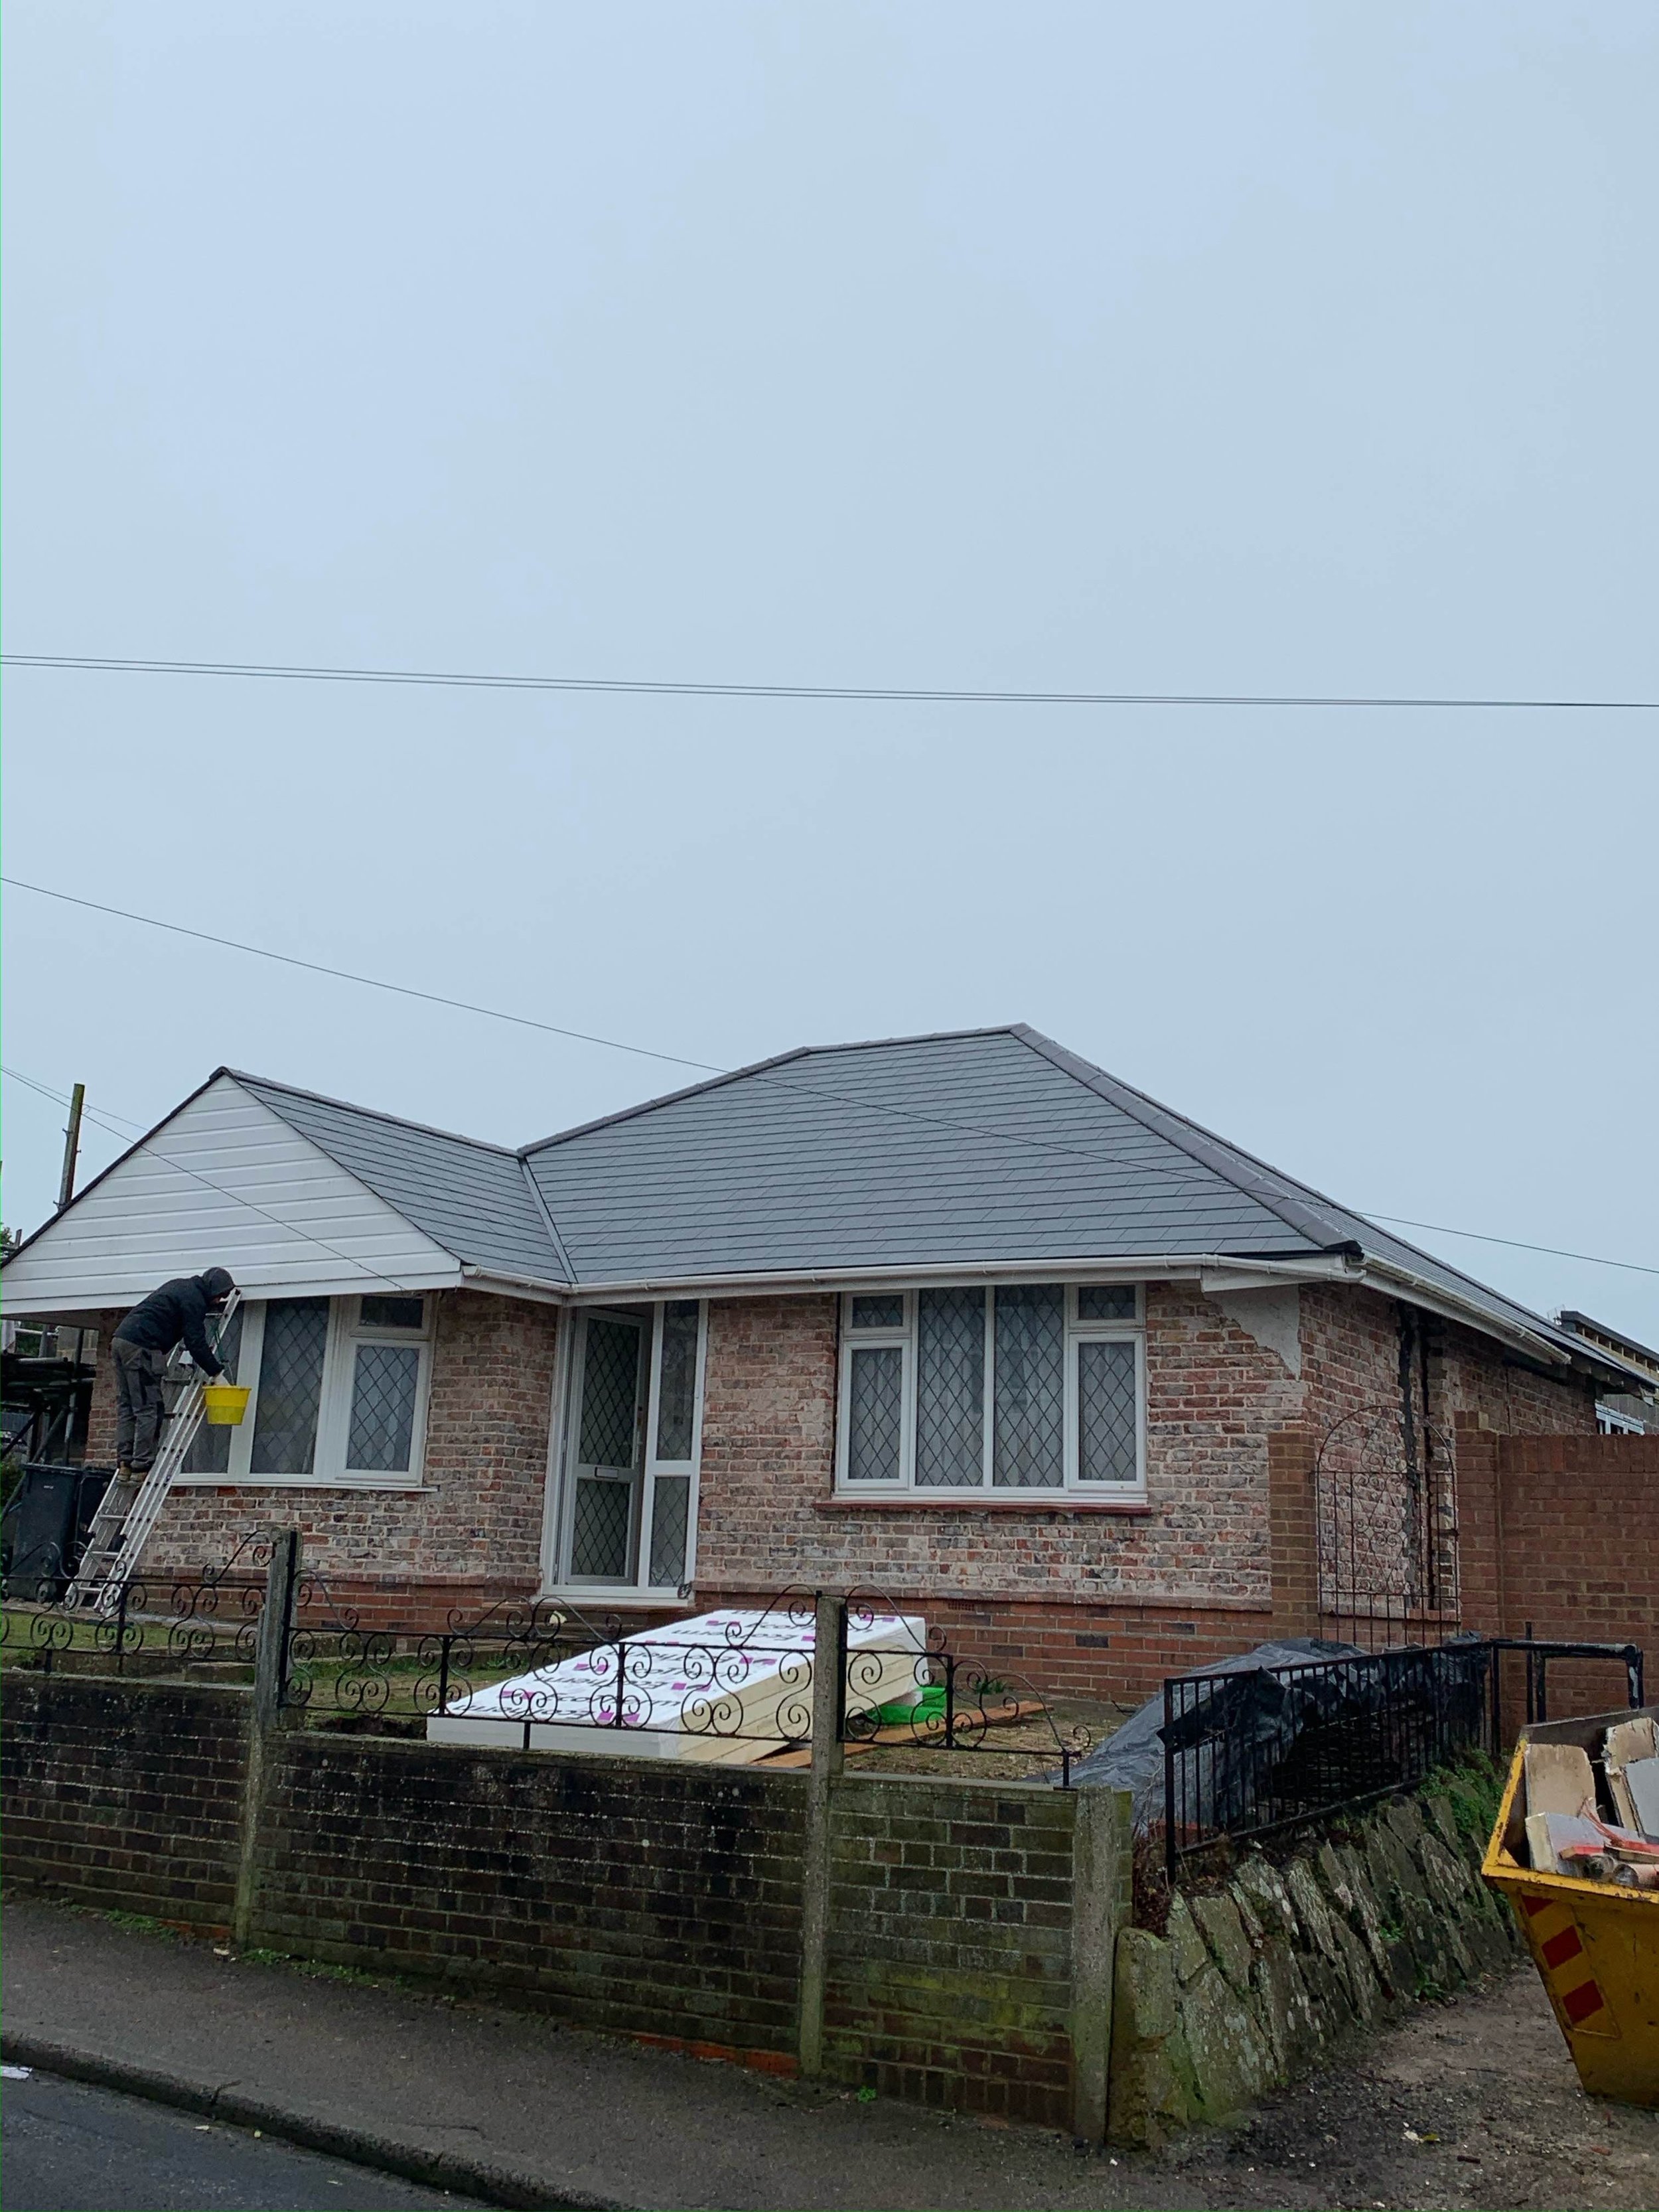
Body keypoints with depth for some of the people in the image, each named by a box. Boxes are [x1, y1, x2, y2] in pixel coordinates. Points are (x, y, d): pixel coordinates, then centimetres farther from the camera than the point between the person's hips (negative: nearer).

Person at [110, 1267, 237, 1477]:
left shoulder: (182, 1286, 22)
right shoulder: (193, 1300, -7)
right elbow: (196, 1343, -10)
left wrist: (223, 1306, 49)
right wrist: (216, 1373, -5)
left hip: (121, 1339, 10)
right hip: (140, 1348, -10)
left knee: (126, 1407, 9)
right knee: (148, 1410, -6)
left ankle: (125, 1463, 6)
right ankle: (142, 1465, -7)